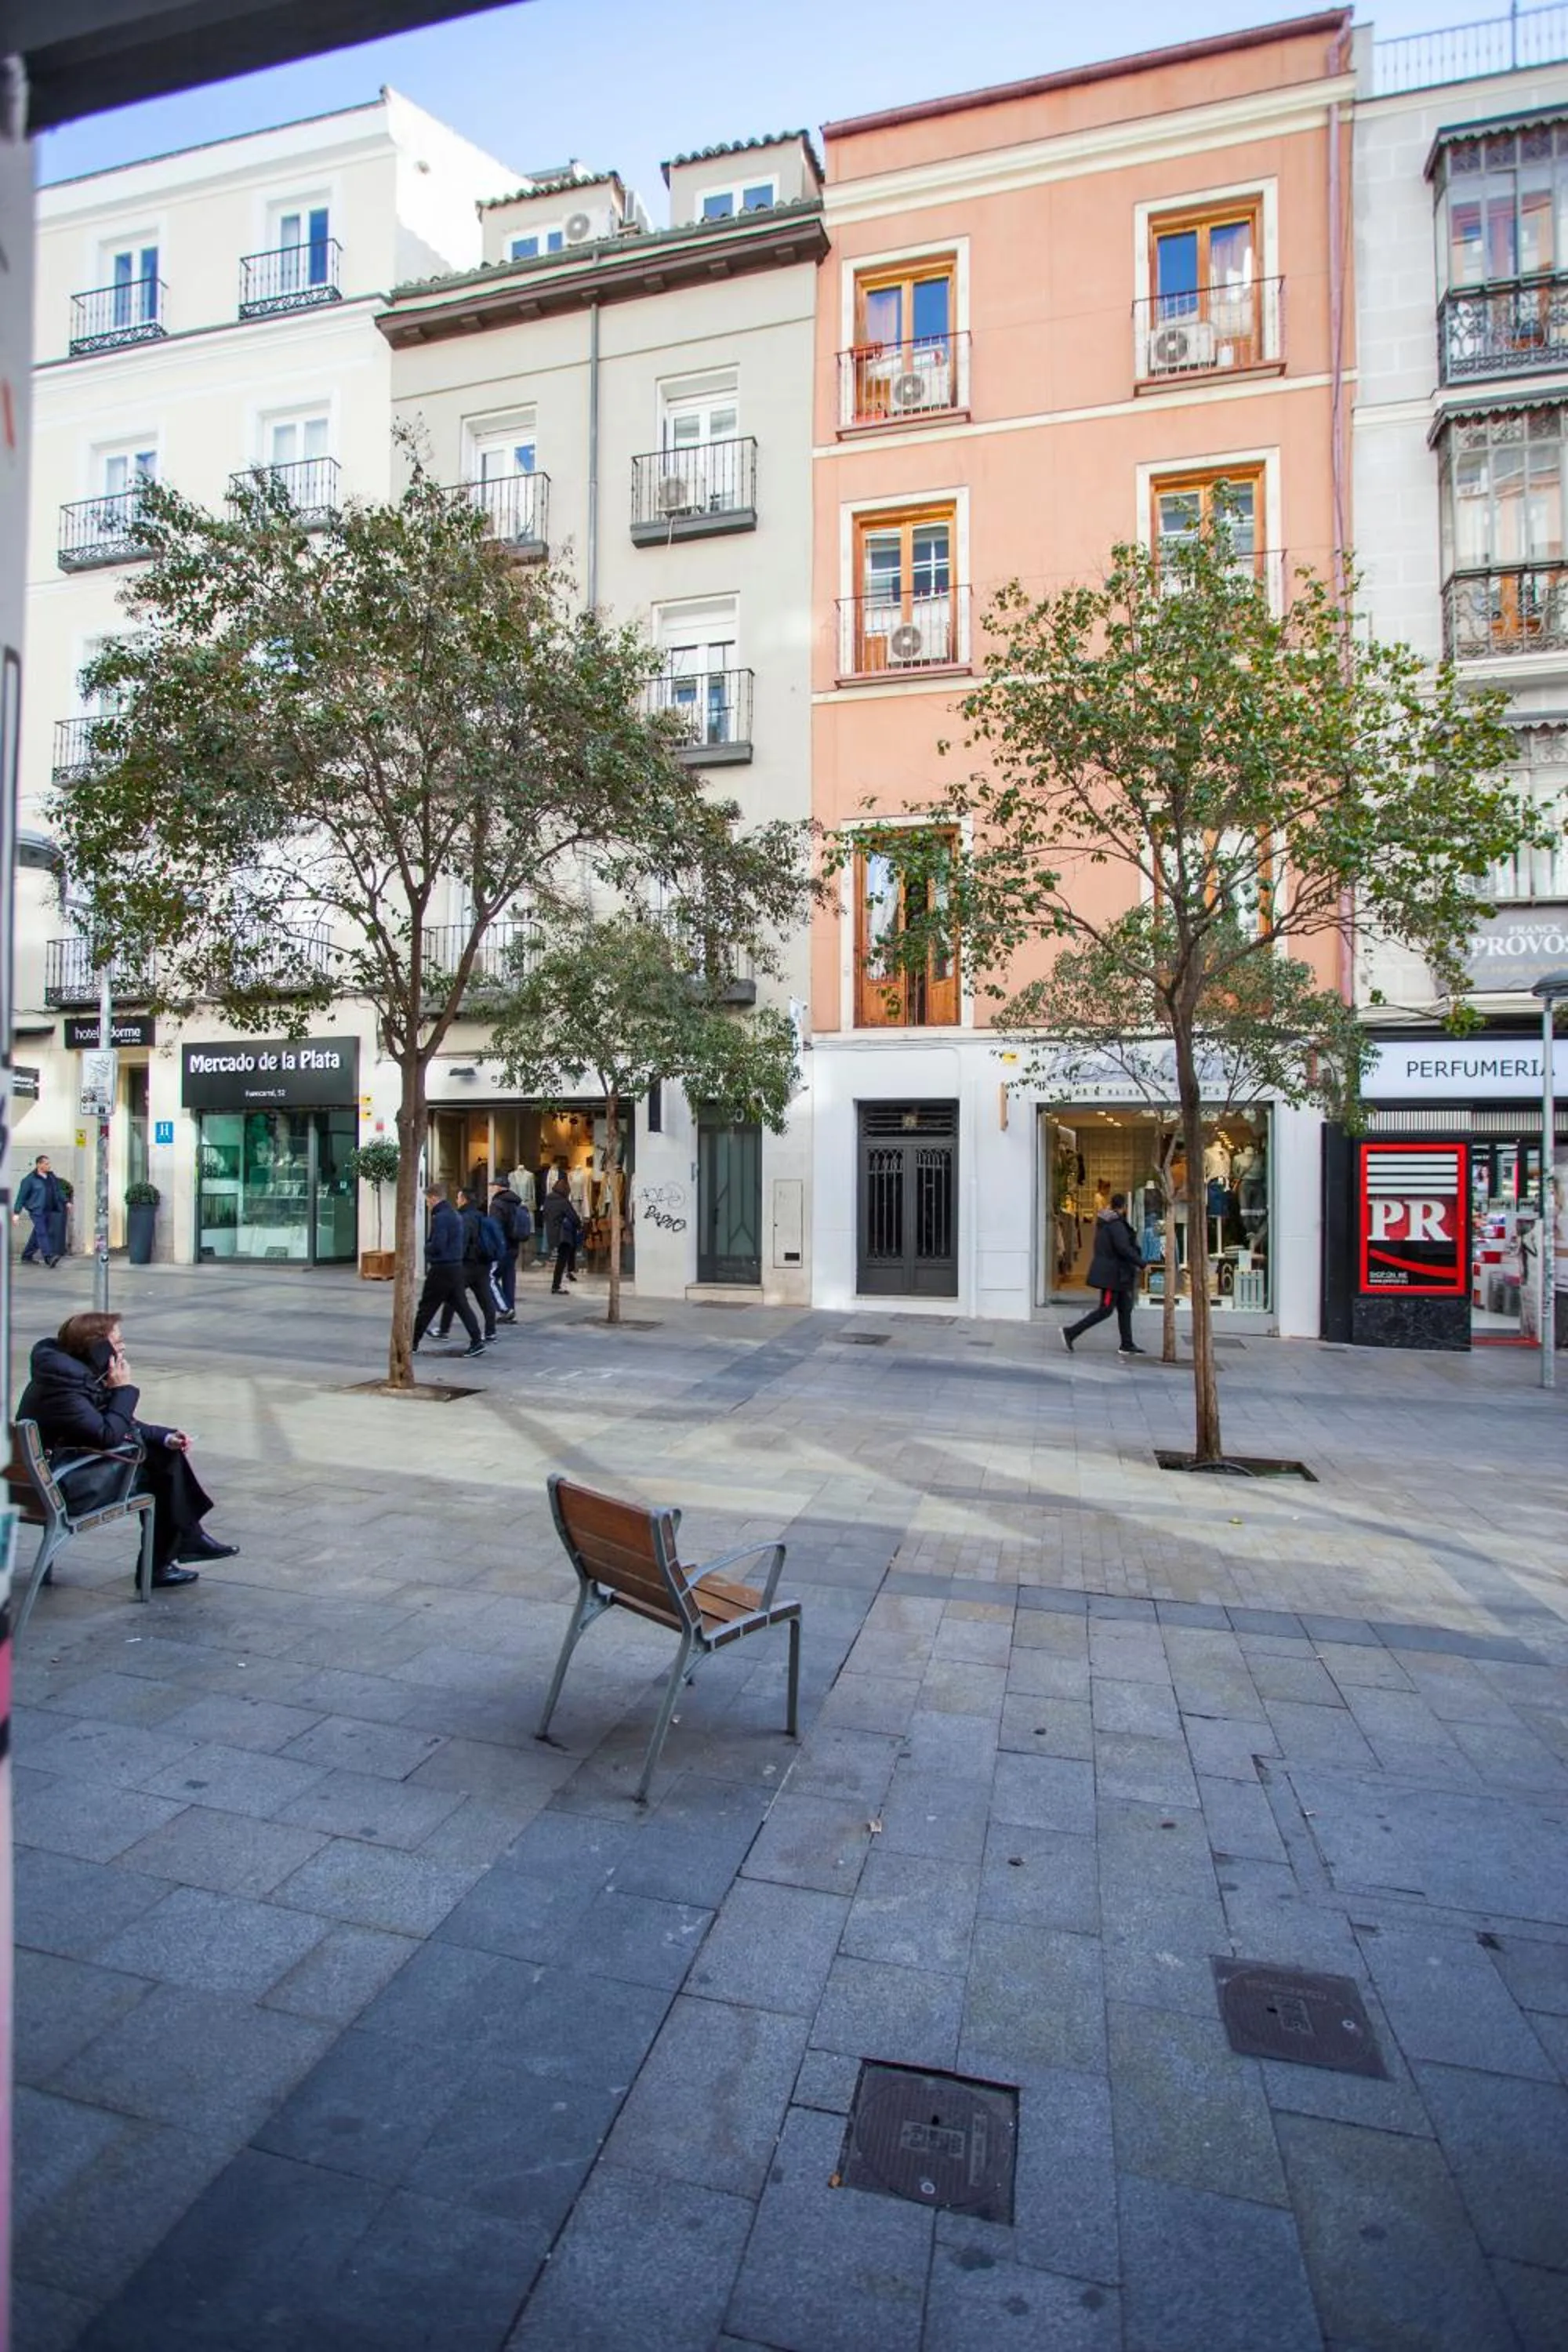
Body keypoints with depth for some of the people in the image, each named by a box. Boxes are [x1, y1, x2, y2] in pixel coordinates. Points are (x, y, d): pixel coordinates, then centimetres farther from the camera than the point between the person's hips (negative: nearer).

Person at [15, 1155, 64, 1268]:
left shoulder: (51, 1176, 12)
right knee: (42, 1233, -14)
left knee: (37, 1234, 12)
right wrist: (17, 1212, -8)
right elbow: (22, 1196, -6)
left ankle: (27, 1256, 22)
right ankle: (49, 1257, -22)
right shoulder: (30, 1179, -7)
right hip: (37, 1210, -7)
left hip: (49, 1211, 7)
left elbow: (58, 1191, 23)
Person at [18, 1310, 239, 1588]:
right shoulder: (61, 1384, -27)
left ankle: (189, 1538, 10)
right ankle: (159, 1565, 6)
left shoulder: (84, 1372, 3)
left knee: (166, 1454, 5)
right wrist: (122, 1389, -20)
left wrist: (166, 1437, -3)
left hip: (82, 1464, 9)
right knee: (163, 1473, -7)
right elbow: (107, 1435, -29)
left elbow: (124, 1425, 10)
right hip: (63, 1486, -9)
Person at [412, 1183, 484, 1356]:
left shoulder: (440, 1217, -16)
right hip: (457, 1267, 8)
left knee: (426, 1307, 4)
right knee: (461, 1305, 7)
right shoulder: (455, 1215, 14)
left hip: (441, 1269, -8)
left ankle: (413, 1342, 15)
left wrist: (426, 1247, -3)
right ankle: (477, 1341, -1)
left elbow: (437, 1246, -24)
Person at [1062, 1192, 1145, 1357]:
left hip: (1117, 1274, 10)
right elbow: (1123, 1248, -27)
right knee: (1105, 1310, -6)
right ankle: (1071, 1332, -3)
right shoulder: (1116, 1224, -18)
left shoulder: (1106, 1222, 12)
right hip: (1111, 1274, -10)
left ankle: (1127, 1345, 16)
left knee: (1125, 1309, 12)